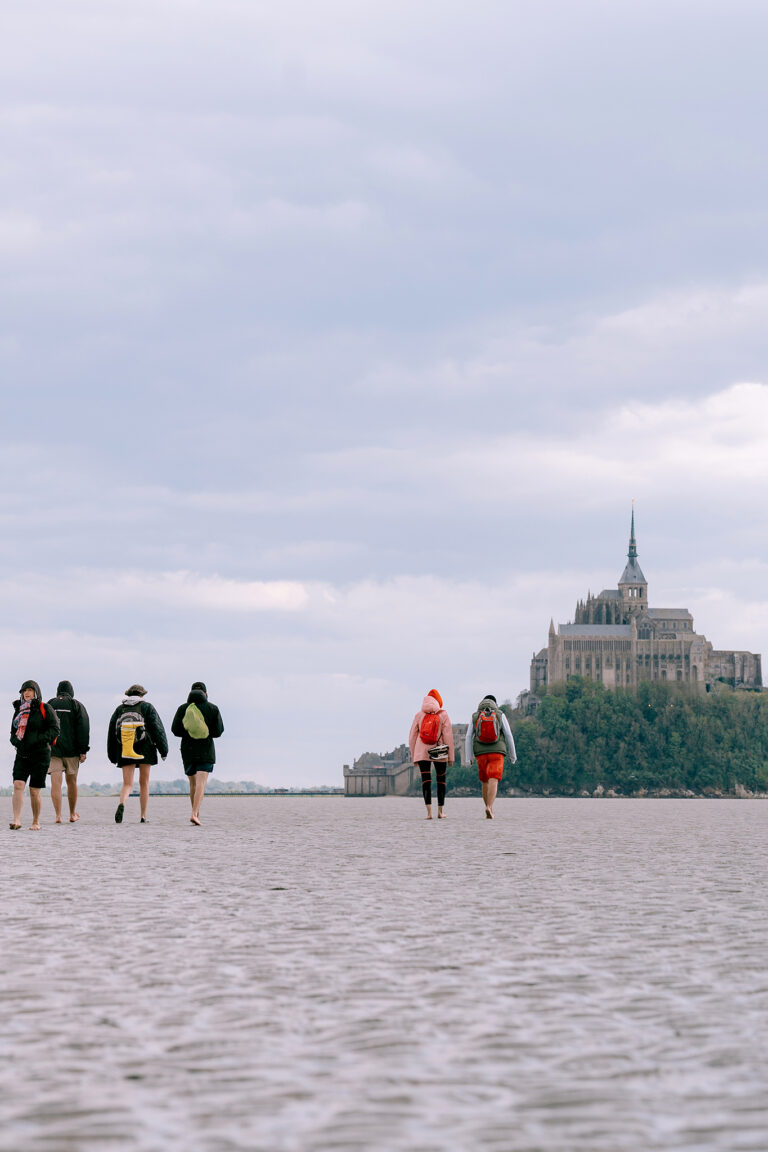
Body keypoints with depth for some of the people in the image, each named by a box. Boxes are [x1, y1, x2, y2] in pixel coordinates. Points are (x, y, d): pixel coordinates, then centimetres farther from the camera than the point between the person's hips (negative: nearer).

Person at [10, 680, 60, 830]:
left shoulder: (44, 709, -3)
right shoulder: (19, 710, 13)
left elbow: (54, 729, -9)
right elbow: (13, 731, 21)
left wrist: (38, 739, -20)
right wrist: (15, 739, -1)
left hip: (40, 755, -4)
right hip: (22, 755, 4)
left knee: (34, 791, -1)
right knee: (18, 785, -14)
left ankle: (36, 822, 13)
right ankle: (16, 820, -21)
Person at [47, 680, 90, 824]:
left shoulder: (49, 705, 8)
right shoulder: (77, 705, 3)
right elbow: (83, 729, -6)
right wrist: (83, 751, -5)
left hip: (52, 749, 0)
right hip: (71, 750, 0)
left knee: (56, 783, -5)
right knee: (71, 781, 13)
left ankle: (58, 815, -15)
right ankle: (73, 814, 24)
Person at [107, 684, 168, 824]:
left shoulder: (119, 709, 11)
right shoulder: (147, 707, 3)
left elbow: (111, 733, 13)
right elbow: (157, 729, -3)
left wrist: (112, 755, 18)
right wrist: (163, 750, 0)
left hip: (124, 750, 2)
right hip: (145, 750, -1)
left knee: (127, 784, 1)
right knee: (144, 783, 9)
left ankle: (122, 803, -31)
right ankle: (143, 816, 8)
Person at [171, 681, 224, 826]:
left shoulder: (182, 709, 2)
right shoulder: (213, 708, -1)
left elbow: (175, 729, -2)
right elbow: (218, 731, -3)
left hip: (188, 749, 2)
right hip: (206, 751, -2)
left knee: (193, 784, 16)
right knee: (201, 783, -9)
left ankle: (197, 814, 19)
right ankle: (194, 814, -24)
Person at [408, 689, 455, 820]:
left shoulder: (419, 715, 7)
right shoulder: (443, 715, 0)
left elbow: (412, 737, 8)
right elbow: (448, 736, -5)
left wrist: (413, 756, 15)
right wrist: (451, 756, -1)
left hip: (422, 753, 1)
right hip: (440, 754, -1)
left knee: (426, 781, -4)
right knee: (441, 780, 14)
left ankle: (429, 812, -18)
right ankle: (440, 811, 16)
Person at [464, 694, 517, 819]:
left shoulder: (475, 717, 8)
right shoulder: (500, 715, 4)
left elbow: (469, 737, 1)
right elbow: (508, 735, 1)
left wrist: (468, 757, 1)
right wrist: (513, 755, 9)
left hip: (480, 753, 2)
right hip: (497, 752, -2)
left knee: (485, 782, 17)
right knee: (493, 782, -12)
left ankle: (489, 810, 21)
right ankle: (489, 808, -32)